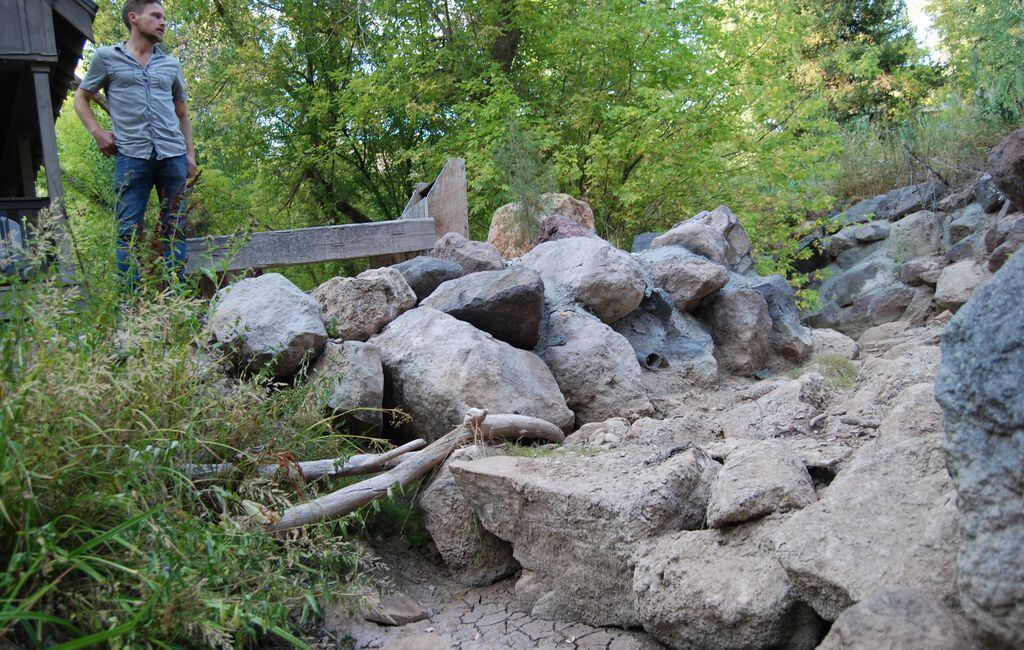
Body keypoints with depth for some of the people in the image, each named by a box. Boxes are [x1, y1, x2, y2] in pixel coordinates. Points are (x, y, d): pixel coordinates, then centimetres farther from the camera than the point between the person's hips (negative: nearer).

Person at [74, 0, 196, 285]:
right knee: (129, 231, -6)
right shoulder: (106, 57, 11)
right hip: (131, 154, -3)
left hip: (173, 155, 3)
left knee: (175, 230, 0)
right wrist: (96, 131, 2)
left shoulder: (171, 64, 20)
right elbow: (81, 98, 18)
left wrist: (190, 154, 12)